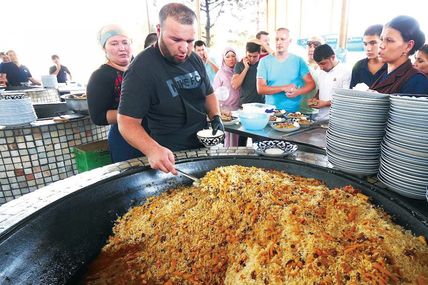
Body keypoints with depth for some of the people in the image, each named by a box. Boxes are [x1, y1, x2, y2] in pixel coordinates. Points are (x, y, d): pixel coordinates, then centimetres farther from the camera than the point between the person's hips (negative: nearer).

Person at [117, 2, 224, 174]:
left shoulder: (194, 59, 1)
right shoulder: (141, 69, -21)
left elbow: (208, 93, 13)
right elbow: (127, 121, -23)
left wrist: (216, 118, -6)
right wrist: (152, 149, -41)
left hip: (203, 147, 7)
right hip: (170, 157, -6)